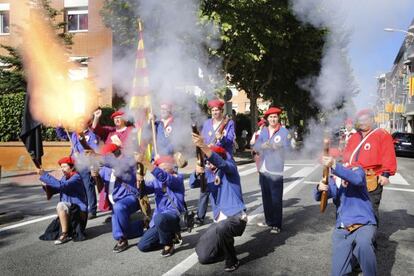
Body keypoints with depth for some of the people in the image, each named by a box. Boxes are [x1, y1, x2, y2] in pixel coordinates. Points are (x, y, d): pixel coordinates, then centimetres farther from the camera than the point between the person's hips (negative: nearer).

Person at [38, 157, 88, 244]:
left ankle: (65, 235, -21)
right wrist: (46, 184, -12)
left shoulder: (76, 177, -16)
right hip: (68, 209, 9)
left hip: (78, 210, -9)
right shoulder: (65, 177, 10)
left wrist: (44, 174, -28)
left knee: (61, 205, -31)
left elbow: (61, 185, -31)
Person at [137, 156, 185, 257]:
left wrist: (143, 161, -33)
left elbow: (162, 176, -28)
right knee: (142, 246, 1)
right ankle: (171, 236, 18)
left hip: (175, 215, -7)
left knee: (159, 218, -39)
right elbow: (143, 190, -4)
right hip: (159, 219, 7)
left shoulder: (178, 179, -8)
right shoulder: (156, 182, 11)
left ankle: (169, 244, -10)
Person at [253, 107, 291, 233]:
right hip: (263, 169, 5)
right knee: (266, 197, 14)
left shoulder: (284, 131, -1)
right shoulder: (263, 131, 12)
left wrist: (277, 146, -24)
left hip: (275, 170, -5)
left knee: (276, 199, -5)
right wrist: (263, 145, -16)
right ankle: (268, 221, 27)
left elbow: (287, 148, -8)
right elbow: (256, 147, 4)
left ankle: (276, 225, 4)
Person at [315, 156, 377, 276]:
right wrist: (319, 188, -24)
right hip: (341, 229, 4)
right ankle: (352, 253, 25)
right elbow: (318, 197, -1)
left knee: (363, 243, -38)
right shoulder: (332, 180, 13)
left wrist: (334, 165, -39)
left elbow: (357, 180, -26)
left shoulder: (357, 170, -1)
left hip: (363, 224, -4)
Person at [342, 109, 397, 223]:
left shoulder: (382, 135, -3)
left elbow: (388, 156, -10)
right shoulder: (354, 137, 17)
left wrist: (386, 174, -15)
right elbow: (346, 156, 20)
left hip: (372, 180, -6)